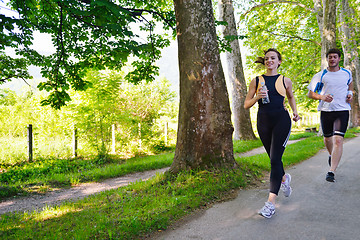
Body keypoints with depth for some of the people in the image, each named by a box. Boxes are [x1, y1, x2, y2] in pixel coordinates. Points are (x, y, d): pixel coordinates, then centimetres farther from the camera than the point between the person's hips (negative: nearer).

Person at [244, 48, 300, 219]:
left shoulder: (285, 81, 7)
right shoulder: (256, 81, 6)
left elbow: (291, 96, 26)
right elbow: (246, 105, 5)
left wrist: (295, 111, 11)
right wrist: (257, 97, -13)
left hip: (282, 121, -2)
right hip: (263, 121, 2)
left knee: (275, 159, -12)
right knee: (274, 158, 14)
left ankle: (271, 202, -11)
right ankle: (284, 178, 47)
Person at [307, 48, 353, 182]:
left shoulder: (347, 74, 8)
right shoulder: (320, 75, 1)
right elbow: (310, 93, 1)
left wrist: (350, 94, 8)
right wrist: (322, 97, -17)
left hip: (342, 110, 0)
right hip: (326, 110, 1)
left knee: (338, 140, -15)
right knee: (327, 138, 15)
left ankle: (331, 172, -15)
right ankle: (331, 155, 49)